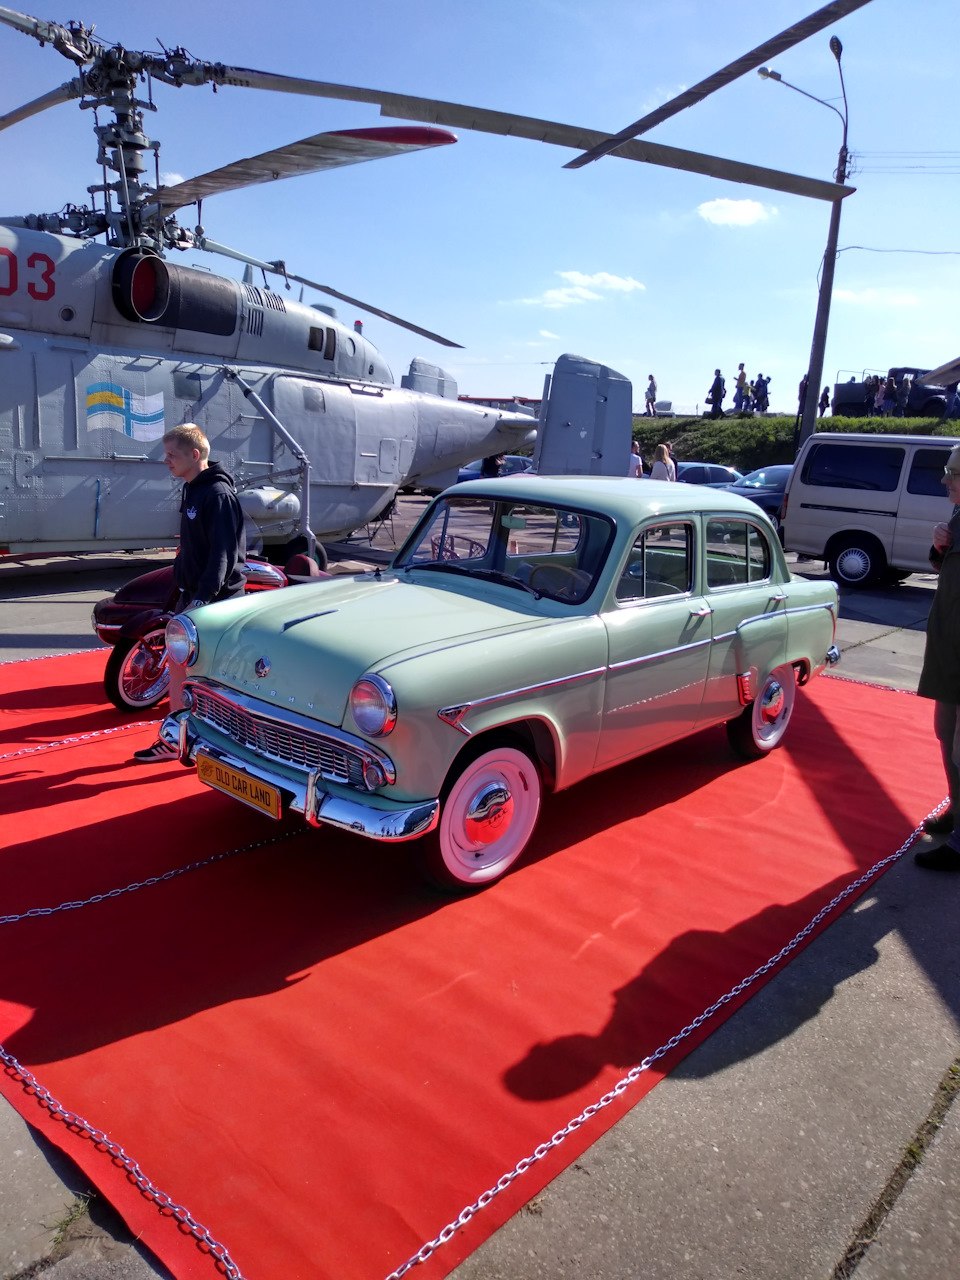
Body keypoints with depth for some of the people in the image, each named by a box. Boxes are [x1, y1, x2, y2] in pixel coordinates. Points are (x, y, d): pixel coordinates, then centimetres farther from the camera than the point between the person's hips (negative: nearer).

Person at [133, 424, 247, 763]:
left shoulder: (218, 493, -18)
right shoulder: (192, 490, 12)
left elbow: (223, 553, -24)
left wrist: (202, 599, -29)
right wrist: (186, 593, 20)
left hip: (216, 599, -10)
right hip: (192, 594, 10)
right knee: (178, 660, 13)